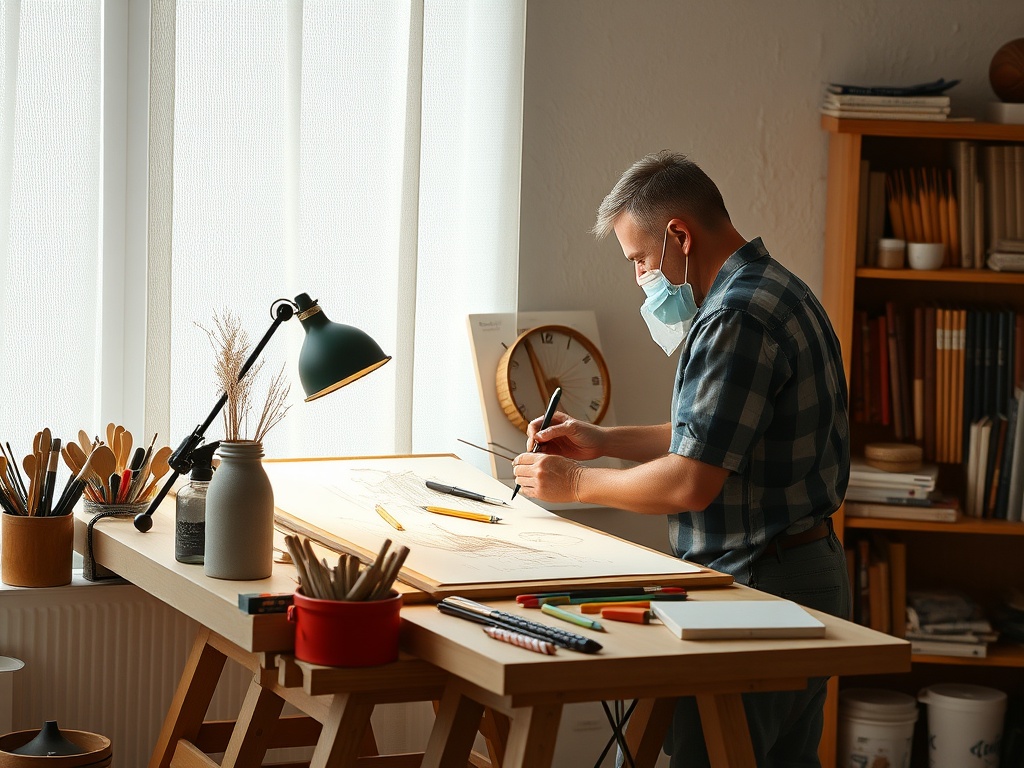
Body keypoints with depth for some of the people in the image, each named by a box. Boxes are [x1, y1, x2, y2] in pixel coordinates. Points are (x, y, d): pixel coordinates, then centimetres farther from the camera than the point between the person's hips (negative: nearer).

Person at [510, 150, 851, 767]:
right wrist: (604, 440, 17)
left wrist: (574, 482, -10)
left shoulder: (737, 319, -20)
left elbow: (692, 483, -23)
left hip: (757, 588, -11)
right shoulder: (779, 291, 14)